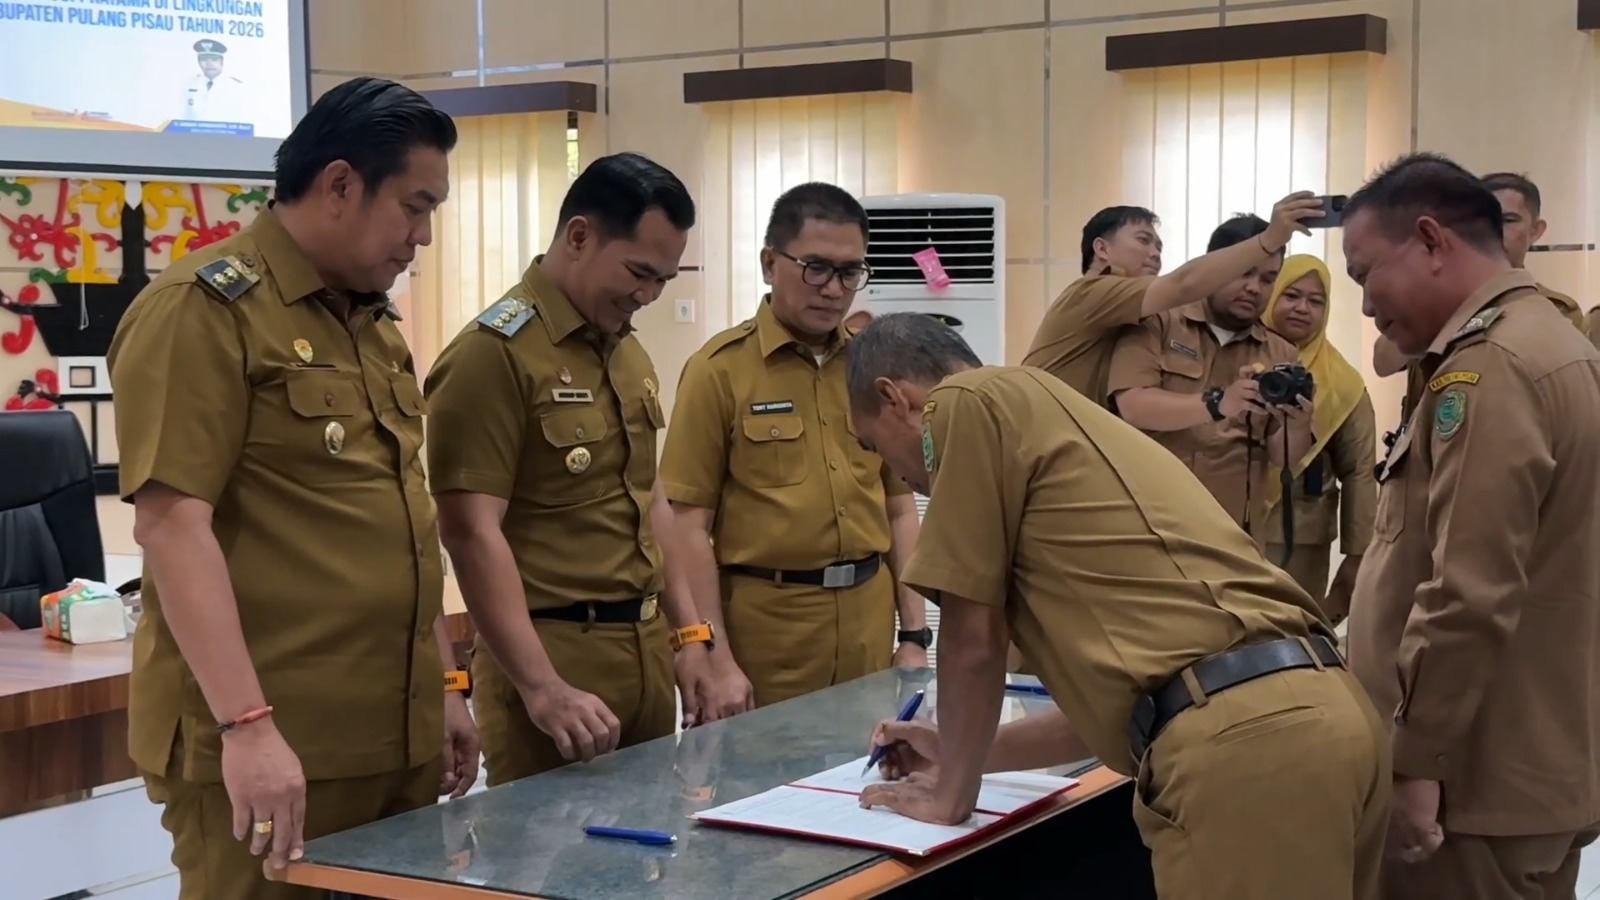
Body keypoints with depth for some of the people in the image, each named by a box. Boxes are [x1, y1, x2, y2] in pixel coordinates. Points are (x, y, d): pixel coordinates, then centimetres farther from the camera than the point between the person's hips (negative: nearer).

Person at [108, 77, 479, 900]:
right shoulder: (204, 310, -10)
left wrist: (445, 685, 19)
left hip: (396, 737, 8)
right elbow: (172, 523, -18)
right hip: (267, 745, -8)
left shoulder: (375, 324, 16)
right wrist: (246, 726, -24)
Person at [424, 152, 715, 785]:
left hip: (645, 648, 8)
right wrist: (541, 688, -24)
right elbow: (472, 532, -19)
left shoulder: (629, 352, 13)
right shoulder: (494, 354, -13)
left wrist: (688, 632, 15)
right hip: (554, 653, -8)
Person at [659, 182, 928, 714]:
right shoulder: (719, 369, -6)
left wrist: (915, 636, 8)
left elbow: (900, 506, 12)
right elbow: (689, 526, -8)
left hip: (870, 622, 4)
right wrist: (717, 661, -12)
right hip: (764, 623, -4)